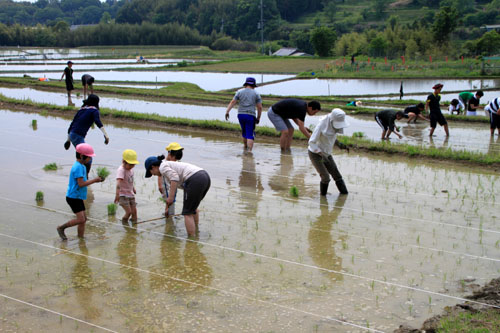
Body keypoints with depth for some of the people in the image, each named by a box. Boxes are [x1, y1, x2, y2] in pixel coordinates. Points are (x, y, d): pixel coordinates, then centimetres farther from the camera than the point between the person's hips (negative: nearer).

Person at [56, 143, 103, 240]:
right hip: (74, 197, -10)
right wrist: (94, 180, -15)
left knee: (83, 219, 11)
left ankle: (80, 238, 18)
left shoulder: (81, 166, 14)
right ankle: (61, 228, 3)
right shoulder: (78, 167, -18)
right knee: (80, 219, -14)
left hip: (78, 197, 10)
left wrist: (95, 180, 8)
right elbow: (81, 184, -23)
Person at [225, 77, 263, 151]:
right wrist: (258, 118, 10)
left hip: (241, 115, 3)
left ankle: (245, 147, 39)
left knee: (244, 131, 25)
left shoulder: (240, 92, 7)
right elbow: (260, 107, 0)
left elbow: (232, 102, -2)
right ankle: (249, 151, -19)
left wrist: (227, 112, -6)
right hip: (250, 115, -3)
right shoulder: (256, 94, 3)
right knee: (250, 135, -4)